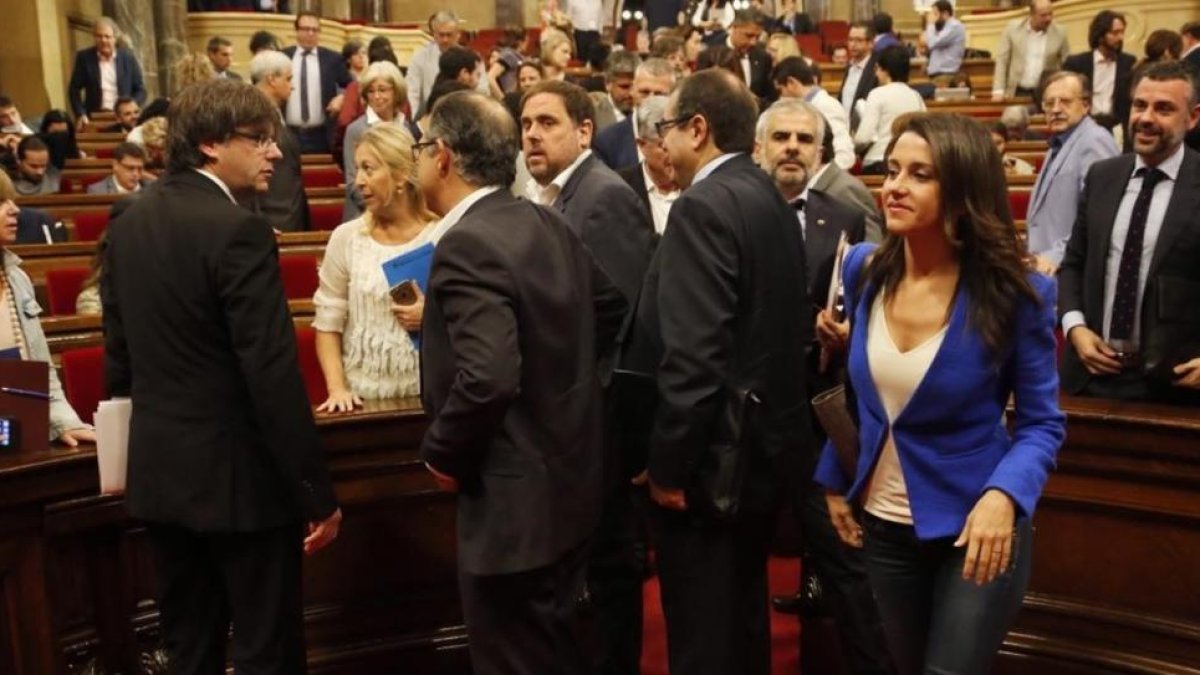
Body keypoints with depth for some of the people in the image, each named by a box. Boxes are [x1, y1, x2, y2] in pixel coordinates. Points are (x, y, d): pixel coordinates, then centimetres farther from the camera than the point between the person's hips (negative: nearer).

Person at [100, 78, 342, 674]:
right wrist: (317, 491, -15)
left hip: (157, 472, 8)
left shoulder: (126, 225, 6)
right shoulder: (237, 230, -19)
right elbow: (273, 375, -21)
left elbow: (118, 355, 12)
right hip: (238, 474, -8)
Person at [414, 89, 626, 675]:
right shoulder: (546, 223, 5)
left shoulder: (466, 245, -22)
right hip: (567, 477, 9)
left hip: (515, 497, -9)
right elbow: (612, 306, 17)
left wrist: (442, 456, -16)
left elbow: (486, 379, -32)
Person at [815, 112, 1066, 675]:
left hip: (975, 526, -4)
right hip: (881, 524, 5)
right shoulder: (863, 269, -6)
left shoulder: (1014, 292, -17)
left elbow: (1042, 422, -10)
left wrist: (1003, 496, -27)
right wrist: (834, 480, 8)